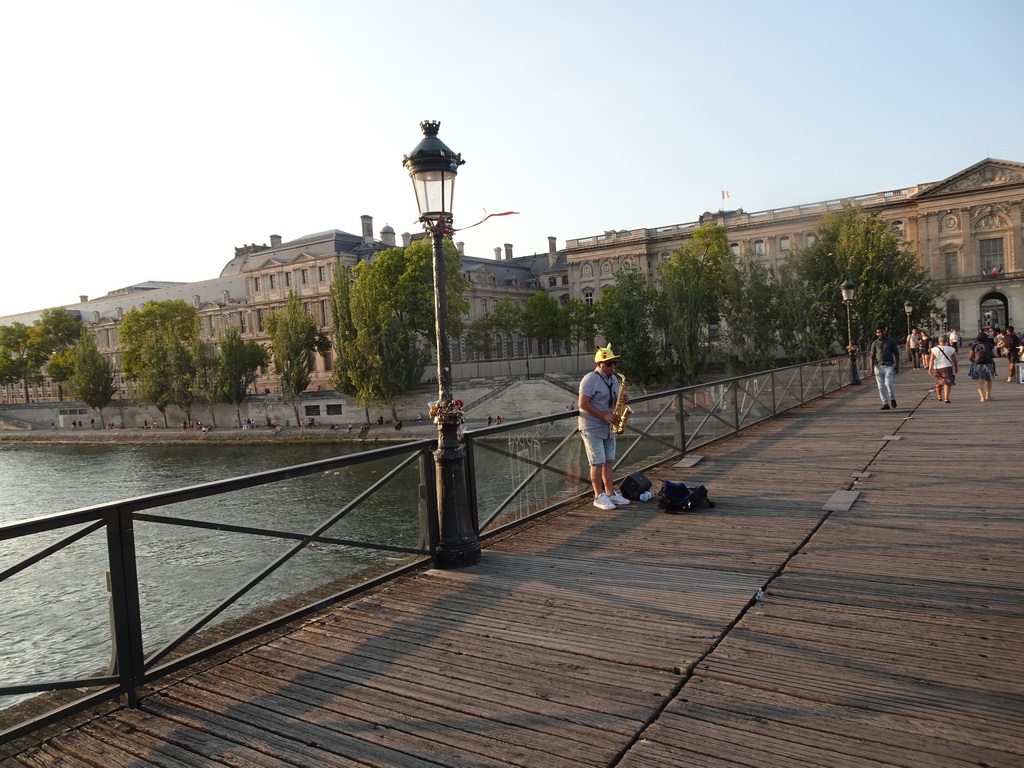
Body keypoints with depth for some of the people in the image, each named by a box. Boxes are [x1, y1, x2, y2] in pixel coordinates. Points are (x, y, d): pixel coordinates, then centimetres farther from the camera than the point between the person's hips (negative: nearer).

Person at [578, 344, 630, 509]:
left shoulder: (614, 379, 12)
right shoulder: (590, 379, -14)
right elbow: (582, 404, -18)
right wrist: (604, 416, -20)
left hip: (608, 427, 7)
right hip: (592, 427, -7)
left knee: (609, 461, 10)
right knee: (598, 462, -6)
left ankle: (610, 493, 18)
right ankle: (599, 497, 1)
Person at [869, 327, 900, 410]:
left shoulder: (891, 341, 5)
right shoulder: (874, 343, 8)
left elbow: (896, 354, 6)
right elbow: (872, 356, 9)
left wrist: (897, 366, -3)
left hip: (889, 366, -2)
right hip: (878, 366, 2)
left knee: (888, 383, -18)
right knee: (881, 386, 1)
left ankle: (892, 398, 5)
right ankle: (885, 403, 7)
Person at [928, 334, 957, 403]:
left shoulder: (934, 349, -3)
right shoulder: (950, 349, -3)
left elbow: (932, 359, -8)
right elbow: (954, 360, 1)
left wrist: (930, 368, -8)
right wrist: (956, 368, 14)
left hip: (937, 368, 2)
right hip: (947, 367, -2)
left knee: (938, 382, 19)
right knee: (947, 383, -4)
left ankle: (939, 396, 34)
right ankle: (946, 398, -15)